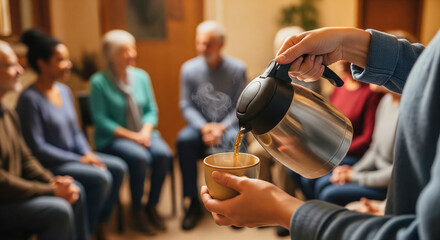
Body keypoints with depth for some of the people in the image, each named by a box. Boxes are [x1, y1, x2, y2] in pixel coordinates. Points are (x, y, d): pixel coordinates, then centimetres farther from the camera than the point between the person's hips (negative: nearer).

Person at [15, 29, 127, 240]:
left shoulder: (64, 91, 6)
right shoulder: (29, 98, -18)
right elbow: (36, 147, -19)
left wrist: (89, 154, -5)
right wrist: (79, 160, -17)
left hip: (73, 156, 8)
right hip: (48, 165, -8)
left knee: (118, 167, -7)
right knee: (100, 178, -24)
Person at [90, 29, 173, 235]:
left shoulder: (141, 76, 9)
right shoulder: (99, 82, -7)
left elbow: (151, 110, 10)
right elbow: (101, 120, -11)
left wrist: (146, 130, -10)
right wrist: (131, 136, -16)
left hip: (143, 133, 5)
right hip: (112, 138, -4)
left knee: (163, 154, -25)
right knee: (139, 157, -32)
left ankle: (152, 206, -6)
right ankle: (137, 210, -10)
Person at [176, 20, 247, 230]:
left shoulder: (237, 69, -4)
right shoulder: (189, 68, 1)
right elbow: (186, 105, 1)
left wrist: (222, 127, -18)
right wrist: (204, 127, -15)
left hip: (228, 126, -1)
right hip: (201, 125, 2)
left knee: (235, 141, -35)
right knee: (184, 140, -30)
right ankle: (194, 203, -18)